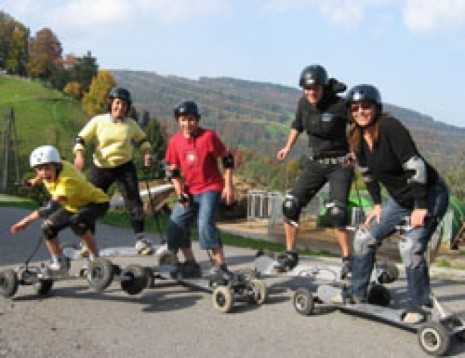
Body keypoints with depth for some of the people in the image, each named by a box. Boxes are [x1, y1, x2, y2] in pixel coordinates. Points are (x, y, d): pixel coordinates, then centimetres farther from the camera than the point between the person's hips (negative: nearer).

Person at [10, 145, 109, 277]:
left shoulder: (67, 180, -39)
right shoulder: (53, 169, -15)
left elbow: (52, 207, -49)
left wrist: (27, 220, -51)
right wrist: (35, 181, 32)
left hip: (97, 202, -8)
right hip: (73, 206, 9)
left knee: (77, 221, -38)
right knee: (48, 227, -5)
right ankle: (59, 264, 16)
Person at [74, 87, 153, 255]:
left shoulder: (131, 124, 3)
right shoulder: (98, 121, -3)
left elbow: (142, 140, 17)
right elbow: (81, 138, -1)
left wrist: (147, 153, -1)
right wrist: (79, 155, -17)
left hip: (125, 168, 0)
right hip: (100, 169, 0)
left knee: (134, 202, -7)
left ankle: (140, 239, 3)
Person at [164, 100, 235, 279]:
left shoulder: (208, 136, -13)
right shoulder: (175, 140, 0)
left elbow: (227, 159, -7)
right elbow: (173, 170, 7)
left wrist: (228, 186, -10)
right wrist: (180, 193, -3)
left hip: (211, 188, -6)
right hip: (189, 191, 6)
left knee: (206, 224, -22)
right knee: (175, 225, 0)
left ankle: (221, 267, -12)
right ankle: (191, 264, 13)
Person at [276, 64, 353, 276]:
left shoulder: (340, 105, -19)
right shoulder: (304, 103, -1)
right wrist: (288, 147, 14)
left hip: (340, 165, -5)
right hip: (315, 163, 6)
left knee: (336, 212, -19)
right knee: (290, 204, -4)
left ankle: (347, 259, -2)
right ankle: (290, 254, 9)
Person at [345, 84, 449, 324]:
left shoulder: (389, 127, -25)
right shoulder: (356, 138, -1)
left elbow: (415, 166, -28)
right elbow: (368, 173, 13)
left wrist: (421, 207, -27)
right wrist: (377, 204, 8)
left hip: (430, 195, -8)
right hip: (400, 199, 8)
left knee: (411, 246, -24)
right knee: (364, 238, 4)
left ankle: (418, 306, -5)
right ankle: (357, 295, 19)